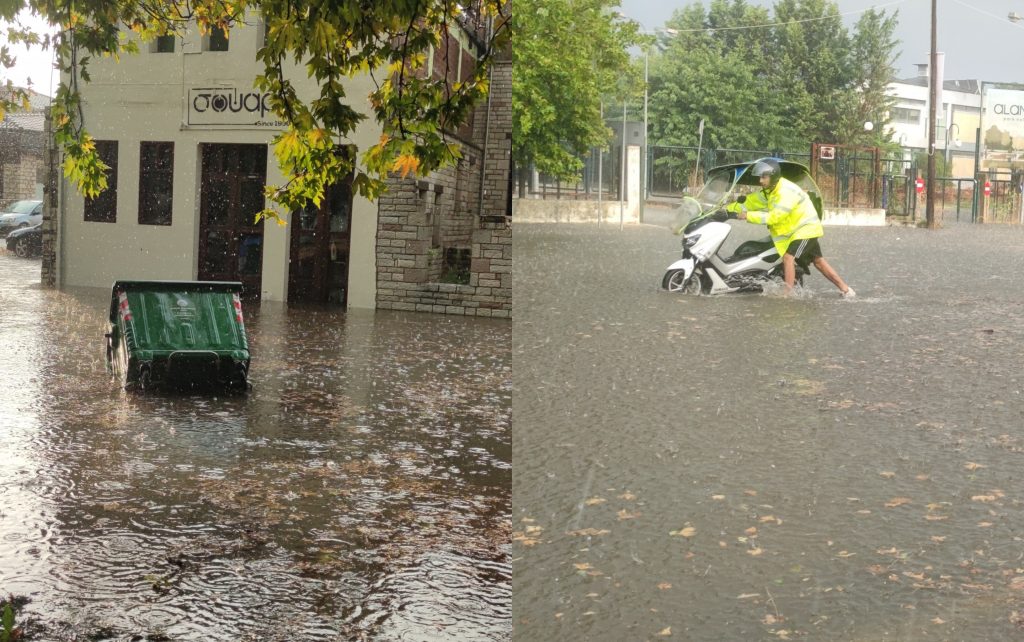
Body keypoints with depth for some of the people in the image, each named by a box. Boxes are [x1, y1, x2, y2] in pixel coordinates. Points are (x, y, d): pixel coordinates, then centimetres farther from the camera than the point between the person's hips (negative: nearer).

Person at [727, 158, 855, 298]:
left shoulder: (786, 192, -27)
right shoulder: (770, 191, 3)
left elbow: (774, 217, -32)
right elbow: (751, 201, 6)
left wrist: (748, 216, -31)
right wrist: (729, 209, -3)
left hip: (805, 228, -10)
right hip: (796, 229, 10)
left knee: (788, 257, -22)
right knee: (818, 261, 15)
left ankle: (788, 294, -22)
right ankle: (846, 289, 22)